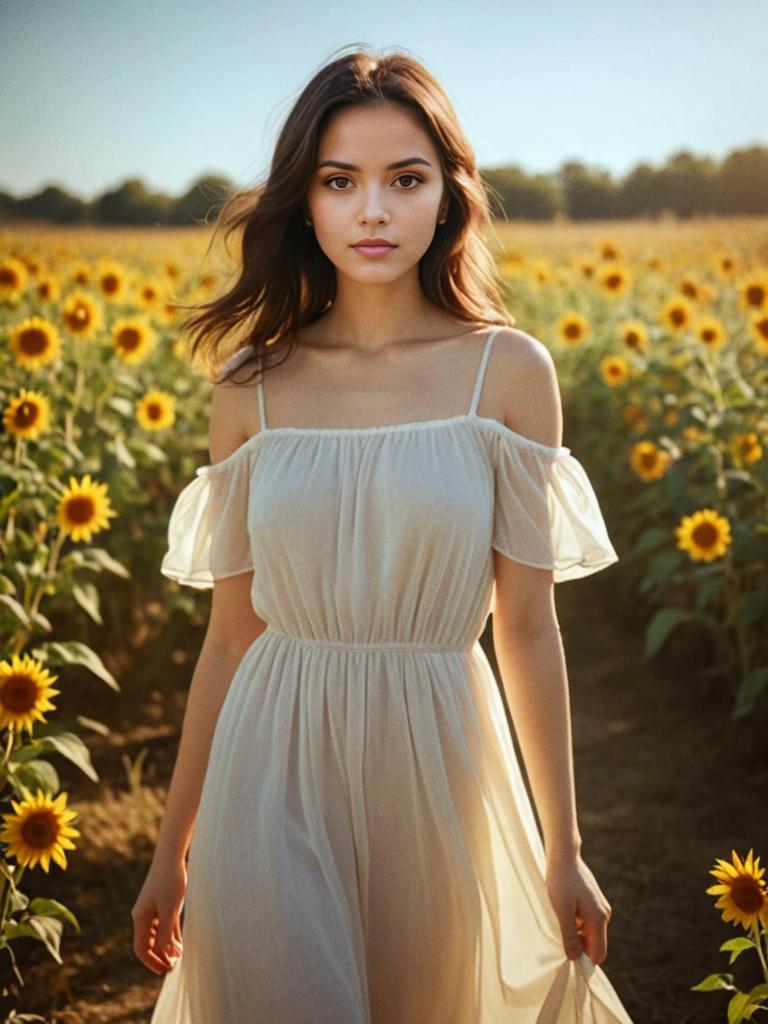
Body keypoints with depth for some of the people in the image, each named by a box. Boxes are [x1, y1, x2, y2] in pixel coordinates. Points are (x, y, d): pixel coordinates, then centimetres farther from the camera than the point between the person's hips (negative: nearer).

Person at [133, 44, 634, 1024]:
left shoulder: (509, 371, -3)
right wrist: (171, 848, 10)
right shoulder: (251, 389, 1)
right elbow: (230, 633, 6)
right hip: (275, 778, 0)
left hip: (432, 769, 0)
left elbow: (526, 623, 0)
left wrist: (563, 851, 3)